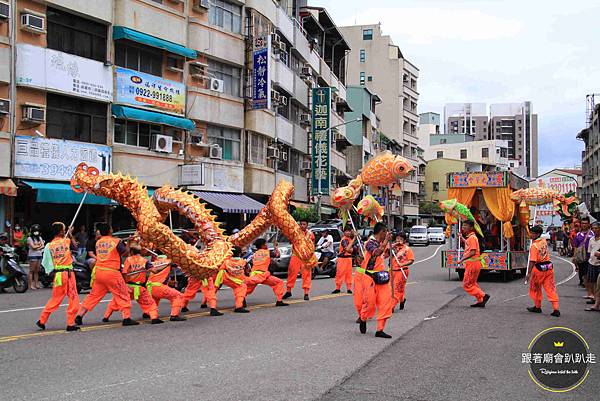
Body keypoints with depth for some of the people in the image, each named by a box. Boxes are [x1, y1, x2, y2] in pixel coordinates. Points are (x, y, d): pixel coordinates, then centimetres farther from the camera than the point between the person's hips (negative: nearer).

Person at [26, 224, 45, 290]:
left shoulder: (40, 237, 18)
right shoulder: (30, 238, -1)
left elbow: (43, 245, 7)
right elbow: (33, 247, -10)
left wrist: (37, 247, -11)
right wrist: (39, 245, 3)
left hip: (39, 255, 6)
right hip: (33, 255, -6)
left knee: (37, 271, 6)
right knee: (32, 271, -7)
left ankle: (36, 284, 8)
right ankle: (30, 285, -7)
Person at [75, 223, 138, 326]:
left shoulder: (98, 242, 8)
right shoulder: (116, 241, -9)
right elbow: (125, 252, 1)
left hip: (98, 271, 5)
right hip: (112, 273, -5)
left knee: (93, 295, 16)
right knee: (123, 295, 4)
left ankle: (79, 316, 16)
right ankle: (126, 318, -1)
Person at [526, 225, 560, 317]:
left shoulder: (534, 246, -17)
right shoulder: (544, 241, 5)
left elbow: (532, 261, -21)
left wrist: (529, 273, -18)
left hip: (539, 268, -6)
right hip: (549, 266, 6)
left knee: (535, 288, 14)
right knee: (550, 288, 4)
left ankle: (538, 307, 26)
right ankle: (556, 309, -1)